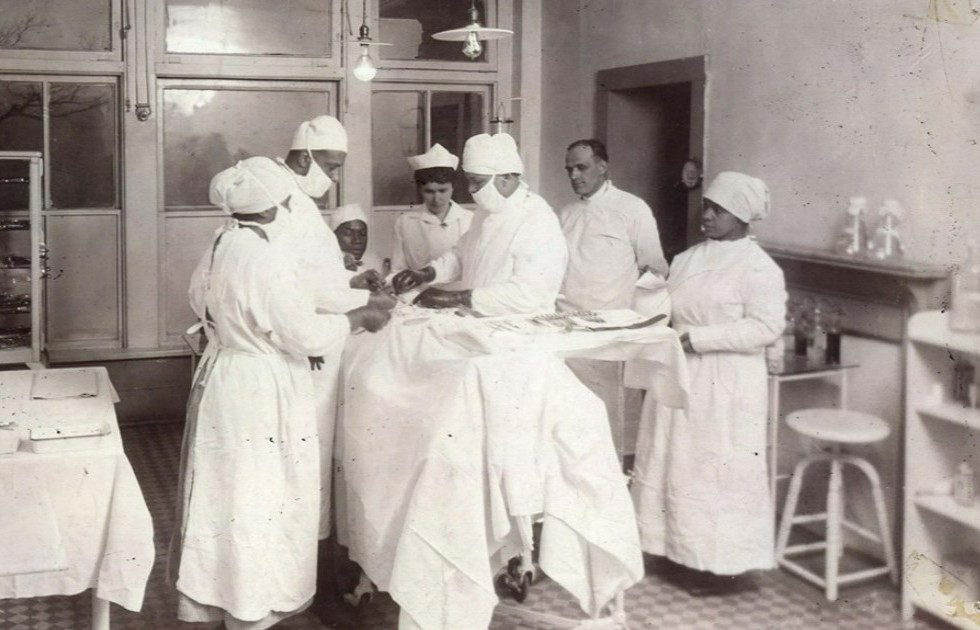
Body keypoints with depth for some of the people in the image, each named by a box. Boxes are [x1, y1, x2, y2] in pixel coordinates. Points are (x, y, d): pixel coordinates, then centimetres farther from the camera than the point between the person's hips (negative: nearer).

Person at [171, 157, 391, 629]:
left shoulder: (220, 246, 4)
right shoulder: (265, 257, -24)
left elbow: (203, 303, 19)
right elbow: (305, 333, -22)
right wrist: (359, 318, -8)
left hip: (222, 377, 9)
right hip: (261, 392, -9)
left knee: (227, 494, 19)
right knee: (259, 500, 4)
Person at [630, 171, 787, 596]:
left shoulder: (758, 268, -10)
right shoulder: (687, 259, 12)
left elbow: (766, 327, -19)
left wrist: (695, 338, -21)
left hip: (725, 387, -7)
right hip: (680, 378, 7)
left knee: (717, 469, -1)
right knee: (676, 463, 10)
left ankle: (719, 565, 10)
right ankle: (686, 552, 21)